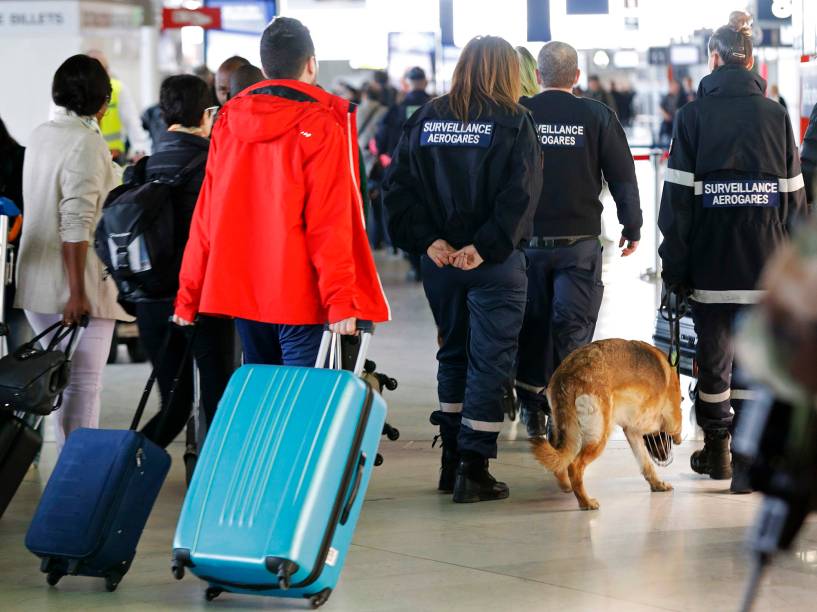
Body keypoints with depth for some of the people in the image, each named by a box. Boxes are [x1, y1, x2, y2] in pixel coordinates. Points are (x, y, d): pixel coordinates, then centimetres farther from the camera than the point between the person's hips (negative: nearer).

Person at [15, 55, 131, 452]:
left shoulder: (41, 136, 13)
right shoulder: (87, 142, -14)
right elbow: (76, 223, -21)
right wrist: (77, 292, -22)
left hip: (37, 284, 8)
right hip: (72, 286, -8)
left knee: (63, 382, 14)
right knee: (82, 387, -5)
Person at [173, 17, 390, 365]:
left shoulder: (228, 122, 7)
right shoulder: (320, 127, -9)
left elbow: (205, 216, 7)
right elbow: (329, 224, -13)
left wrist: (189, 295, 11)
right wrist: (341, 300, -13)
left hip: (241, 291, 6)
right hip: (298, 295, -5)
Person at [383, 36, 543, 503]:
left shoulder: (425, 119, 5)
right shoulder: (514, 122, -7)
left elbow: (398, 187, -2)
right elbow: (520, 193, -18)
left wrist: (428, 240, -8)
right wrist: (484, 246, -19)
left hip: (439, 260, 5)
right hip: (494, 263, -5)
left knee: (453, 354, 18)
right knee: (490, 360, 1)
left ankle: (452, 461, 24)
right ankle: (473, 469, -2)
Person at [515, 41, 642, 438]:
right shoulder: (597, 116, -2)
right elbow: (623, 177, 0)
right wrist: (632, 228, 12)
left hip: (528, 238, 1)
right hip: (580, 242, -1)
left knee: (531, 324, 11)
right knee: (573, 325, 1)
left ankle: (531, 408, 18)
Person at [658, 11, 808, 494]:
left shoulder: (694, 115, -1)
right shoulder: (776, 115, 4)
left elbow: (678, 197, -4)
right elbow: (795, 195, 5)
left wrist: (675, 266, 0)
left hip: (711, 259, 0)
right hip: (766, 256, 1)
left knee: (713, 353, 13)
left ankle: (716, 451, 25)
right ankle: (748, 461, -3)